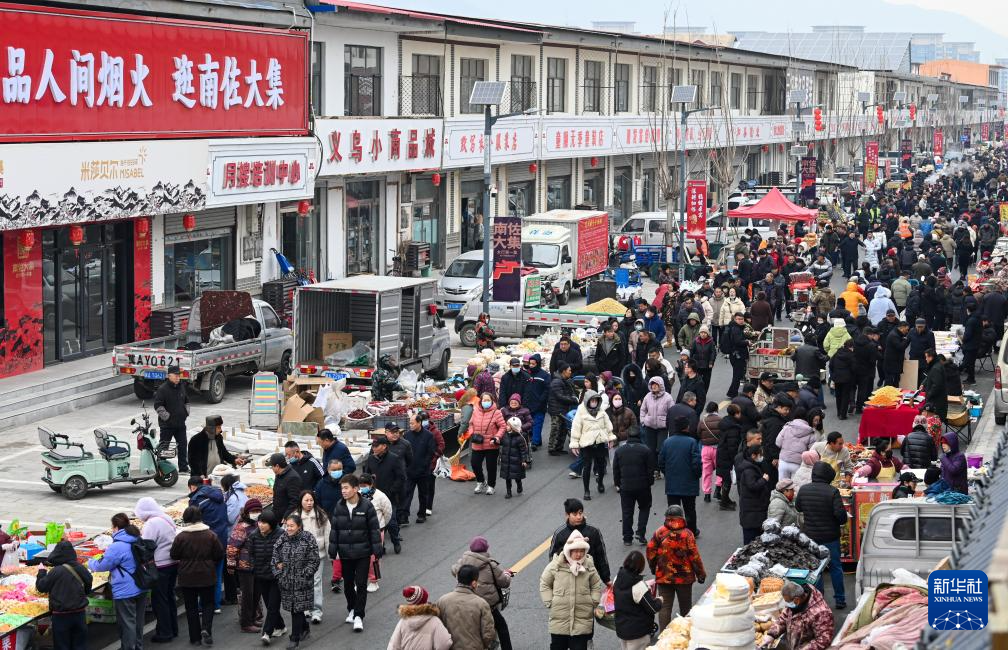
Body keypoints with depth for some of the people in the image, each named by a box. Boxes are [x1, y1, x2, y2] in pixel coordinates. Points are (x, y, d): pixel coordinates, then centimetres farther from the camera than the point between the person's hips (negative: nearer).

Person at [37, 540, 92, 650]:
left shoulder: (55, 572, -17)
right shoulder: (81, 569, -3)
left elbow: (40, 587, -5)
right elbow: (87, 590, 10)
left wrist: (42, 571, 10)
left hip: (61, 616, -4)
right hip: (79, 614, 4)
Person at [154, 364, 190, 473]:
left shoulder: (182, 387, 10)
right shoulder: (162, 389, -13)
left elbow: (186, 401, 26)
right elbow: (158, 406, -17)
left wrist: (186, 413, 14)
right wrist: (166, 416, -19)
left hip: (180, 423, 7)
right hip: (167, 424, -7)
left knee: (183, 445, 12)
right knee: (163, 447, -1)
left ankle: (183, 467, 21)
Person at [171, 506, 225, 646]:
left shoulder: (181, 537, -12)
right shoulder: (211, 535, -8)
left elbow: (174, 555, -3)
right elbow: (220, 554, -2)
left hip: (187, 578, -1)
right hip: (207, 576, 1)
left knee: (191, 607, 10)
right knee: (208, 603, 15)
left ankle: (195, 638, 11)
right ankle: (206, 628, -8)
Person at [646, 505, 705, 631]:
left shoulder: (659, 533, -8)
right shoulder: (687, 534, -14)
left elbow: (651, 553, -2)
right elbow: (695, 556, -11)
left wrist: (654, 569, 14)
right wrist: (701, 574, 1)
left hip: (663, 577, 1)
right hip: (684, 577, -1)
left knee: (664, 607, 6)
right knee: (685, 607, 15)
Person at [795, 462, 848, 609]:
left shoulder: (803, 490, -6)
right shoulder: (832, 492, -18)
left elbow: (798, 507, 8)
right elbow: (840, 513, -21)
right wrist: (842, 521, 0)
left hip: (810, 535, 2)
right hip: (830, 535, -2)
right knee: (835, 567, 12)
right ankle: (840, 599, 18)